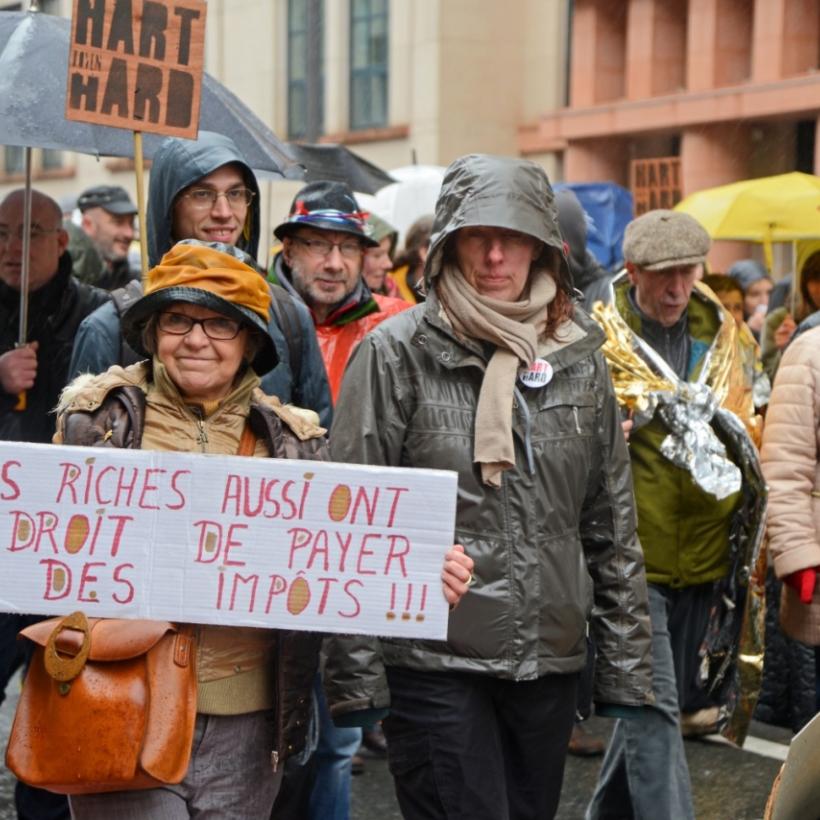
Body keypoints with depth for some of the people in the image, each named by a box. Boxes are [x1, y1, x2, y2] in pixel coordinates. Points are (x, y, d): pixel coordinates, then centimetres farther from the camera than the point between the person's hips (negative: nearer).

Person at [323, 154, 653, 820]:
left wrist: (626, 666, 8)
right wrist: (355, 676, -10)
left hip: (551, 661, 4)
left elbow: (614, 528, 11)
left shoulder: (579, 359, 8)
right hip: (434, 660, -4)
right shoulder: (397, 353, -4)